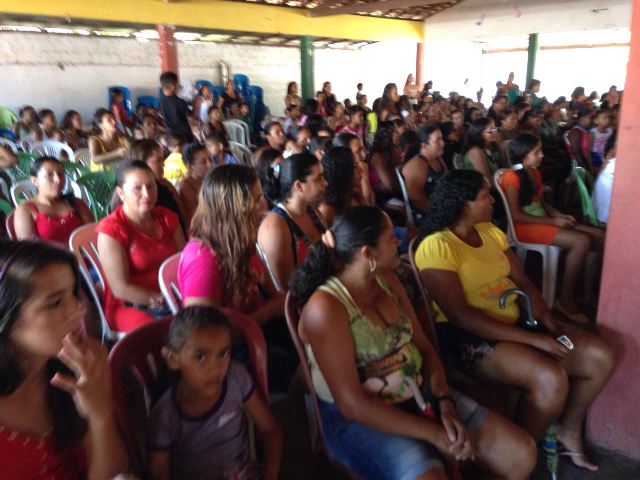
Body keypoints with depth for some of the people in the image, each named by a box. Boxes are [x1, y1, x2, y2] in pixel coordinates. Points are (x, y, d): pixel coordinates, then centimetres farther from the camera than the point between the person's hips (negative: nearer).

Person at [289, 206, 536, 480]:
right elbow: (352, 404, -22)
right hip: (360, 419, -6)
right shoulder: (324, 308, -22)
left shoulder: (387, 280, 2)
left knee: (521, 454, -1)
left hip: (419, 394, 7)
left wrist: (445, 404, -10)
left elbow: (424, 348, 7)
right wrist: (433, 433, -19)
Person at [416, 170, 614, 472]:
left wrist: (549, 324, -8)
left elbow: (522, 282, 9)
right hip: (469, 337, -8)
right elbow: (460, 316, -23)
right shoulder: (436, 247, -17)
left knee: (600, 357, 0)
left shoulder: (491, 231, 10)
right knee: (551, 379, -29)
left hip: (516, 323, 8)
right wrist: (531, 339, -23)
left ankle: (569, 432, 22)